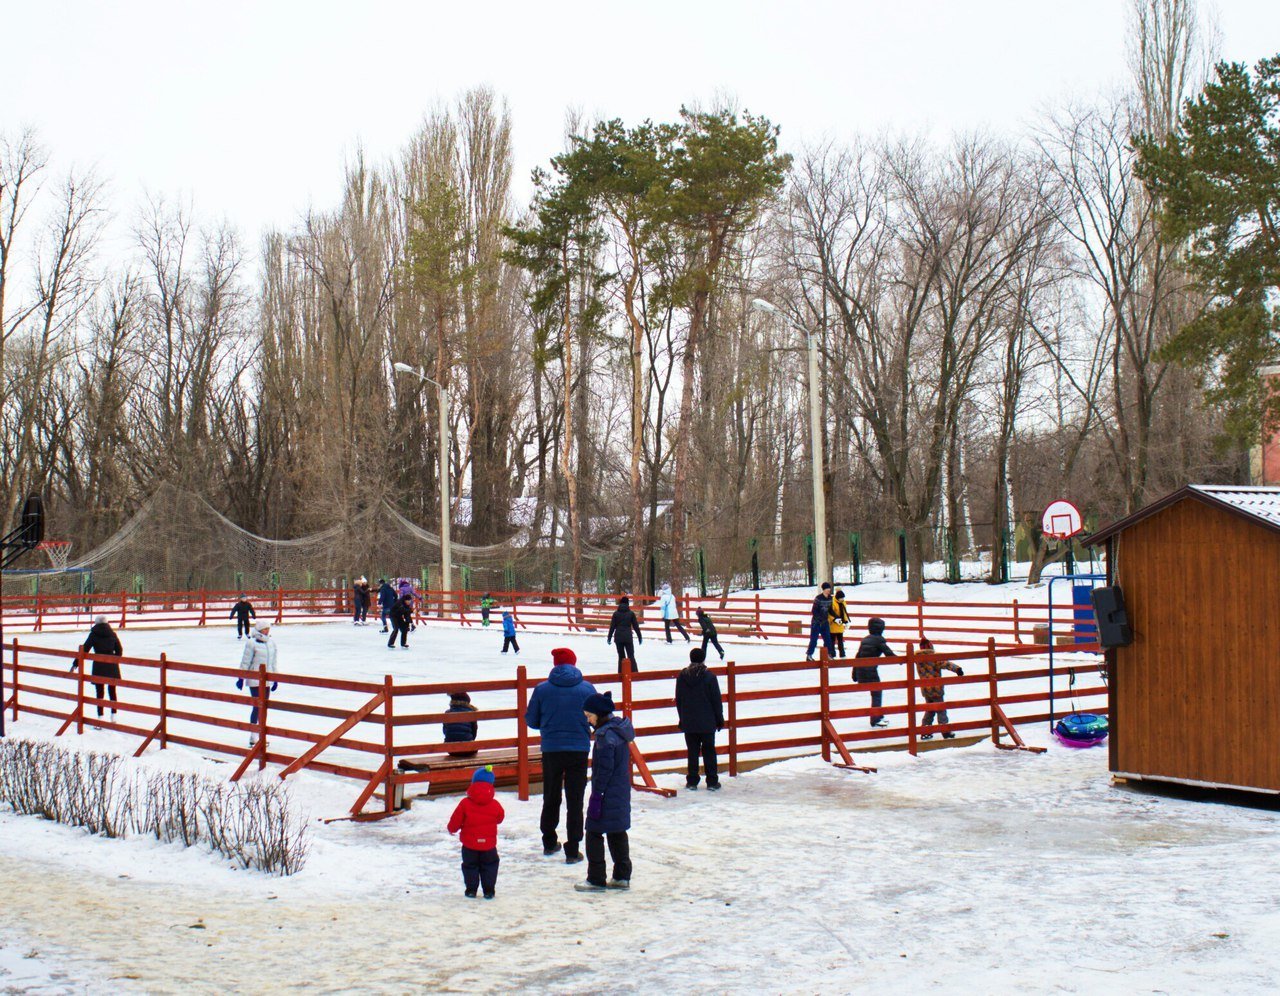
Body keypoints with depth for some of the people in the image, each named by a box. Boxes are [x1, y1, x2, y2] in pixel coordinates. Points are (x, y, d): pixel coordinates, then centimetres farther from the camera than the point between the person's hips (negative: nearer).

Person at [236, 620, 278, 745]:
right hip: (254, 679, -6)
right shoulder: (252, 644, -11)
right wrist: (241, 678, -7)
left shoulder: (272, 643, 7)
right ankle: (253, 737, -1)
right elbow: (245, 662, -8)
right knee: (257, 706, -7)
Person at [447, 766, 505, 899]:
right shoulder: (495, 805, -5)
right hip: (489, 844, 1)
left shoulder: (465, 803, -9)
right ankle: (489, 890, 12)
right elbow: (500, 818, 11)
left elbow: (456, 820, -4)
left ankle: (471, 889, 14)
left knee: (470, 866, 14)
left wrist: (452, 829, 18)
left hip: (469, 844, -1)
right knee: (489, 866, 13)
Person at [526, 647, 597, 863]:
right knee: (575, 801, 5)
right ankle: (572, 851, 3)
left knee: (551, 799, 18)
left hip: (551, 750, 1)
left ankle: (549, 843, 31)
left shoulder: (542, 689, -6)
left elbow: (531, 721, 2)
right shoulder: (587, 688, -6)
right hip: (579, 750, -1)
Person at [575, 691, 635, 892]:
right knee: (618, 833, 16)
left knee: (594, 833, -1)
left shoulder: (606, 734, -19)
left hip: (608, 793, -10)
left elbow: (604, 769, -21)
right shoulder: (619, 729, 10)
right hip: (621, 792, 10)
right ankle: (622, 877, 22)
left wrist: (597, 795, -18)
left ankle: (596, 880, 3)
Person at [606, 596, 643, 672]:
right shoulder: (631, 613, -1)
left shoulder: (616, 613, 1)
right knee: (631, 656, 1)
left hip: (618, 638, 1)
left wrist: (609, 637, 9)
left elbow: (612, 626, 1)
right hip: (628, 637, -1)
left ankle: (621, 673, 9)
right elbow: (636, 626, 2)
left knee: (621, 657, 11)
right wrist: (640, 637, 11)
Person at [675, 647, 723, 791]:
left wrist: (682, 719, 17)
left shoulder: (681, 677, 0)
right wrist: (720, 719, 5)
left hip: (688, 722, 2)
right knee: (709, 751, 7)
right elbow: (716, 700, -6)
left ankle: (692, 782, 10)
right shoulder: (709, 677, -10)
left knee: (692, 752, 9)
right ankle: (712, 782, 9)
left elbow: (678, 701, 6)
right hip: (707, 722, -2)